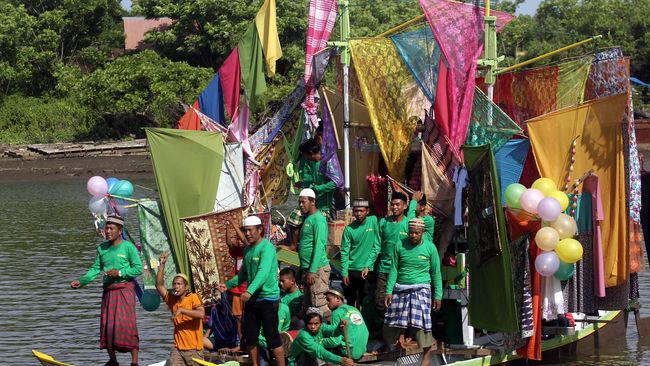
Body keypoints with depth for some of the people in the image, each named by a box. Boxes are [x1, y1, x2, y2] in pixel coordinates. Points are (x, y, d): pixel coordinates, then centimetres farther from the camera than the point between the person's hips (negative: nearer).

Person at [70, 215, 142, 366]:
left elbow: (138, 269, -7)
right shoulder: (102, 248, 10)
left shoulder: (128, 247, -6)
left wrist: (119, 273, -17)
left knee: (127, 324, -12)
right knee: (107, 325, 6)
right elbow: (95, 269, 12)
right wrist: (81, 281, -1)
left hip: (125, 289, -6)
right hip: (108, 290, 6)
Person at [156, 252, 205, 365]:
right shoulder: (172, 300, 9)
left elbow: (201, 314, -21)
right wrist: (162, 264, -3)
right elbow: (159, 285, 2)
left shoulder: (193, 298, -6)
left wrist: (181, 310, -24)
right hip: (178, 348, 4)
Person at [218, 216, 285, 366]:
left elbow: (263, 272, -27)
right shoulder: (247, 250, 12)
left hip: (268, 298, -8)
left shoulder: (266, 247, -14)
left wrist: (250, 291, -39)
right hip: (251, 299, 8)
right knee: (250, 337, 9)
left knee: (272, 337, -7)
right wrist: (228, 285, 9)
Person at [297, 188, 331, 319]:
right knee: (307, 307, 11)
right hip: (308, 269, 10)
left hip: (317, 268, -10)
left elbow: (319, 246, -18)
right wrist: (303, 271, 18)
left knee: (320, 305, -12)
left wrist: (312, 271, -22)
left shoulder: (318, 219, -11)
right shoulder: (307, 219, 18)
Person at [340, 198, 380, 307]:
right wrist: (344, 273, -7)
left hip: (367, 271, -2)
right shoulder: (349, 229, 1)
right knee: (349, 303, 7)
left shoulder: (373, 221, -2)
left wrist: (367, 266, -9)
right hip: (351, 271, 2)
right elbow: (344, 252, 1)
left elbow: (376, 247, -3)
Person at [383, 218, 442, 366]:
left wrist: (438, 296, 2)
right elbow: (394, 269, 7)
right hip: (401, 289, 3)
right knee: (393, 321, 4)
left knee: (421, 322, -13)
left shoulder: (430, 248, -1)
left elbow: (436, 273, 4)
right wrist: (389, 291, 2)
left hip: (420, 288, -3)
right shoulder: (400, 246, 3)